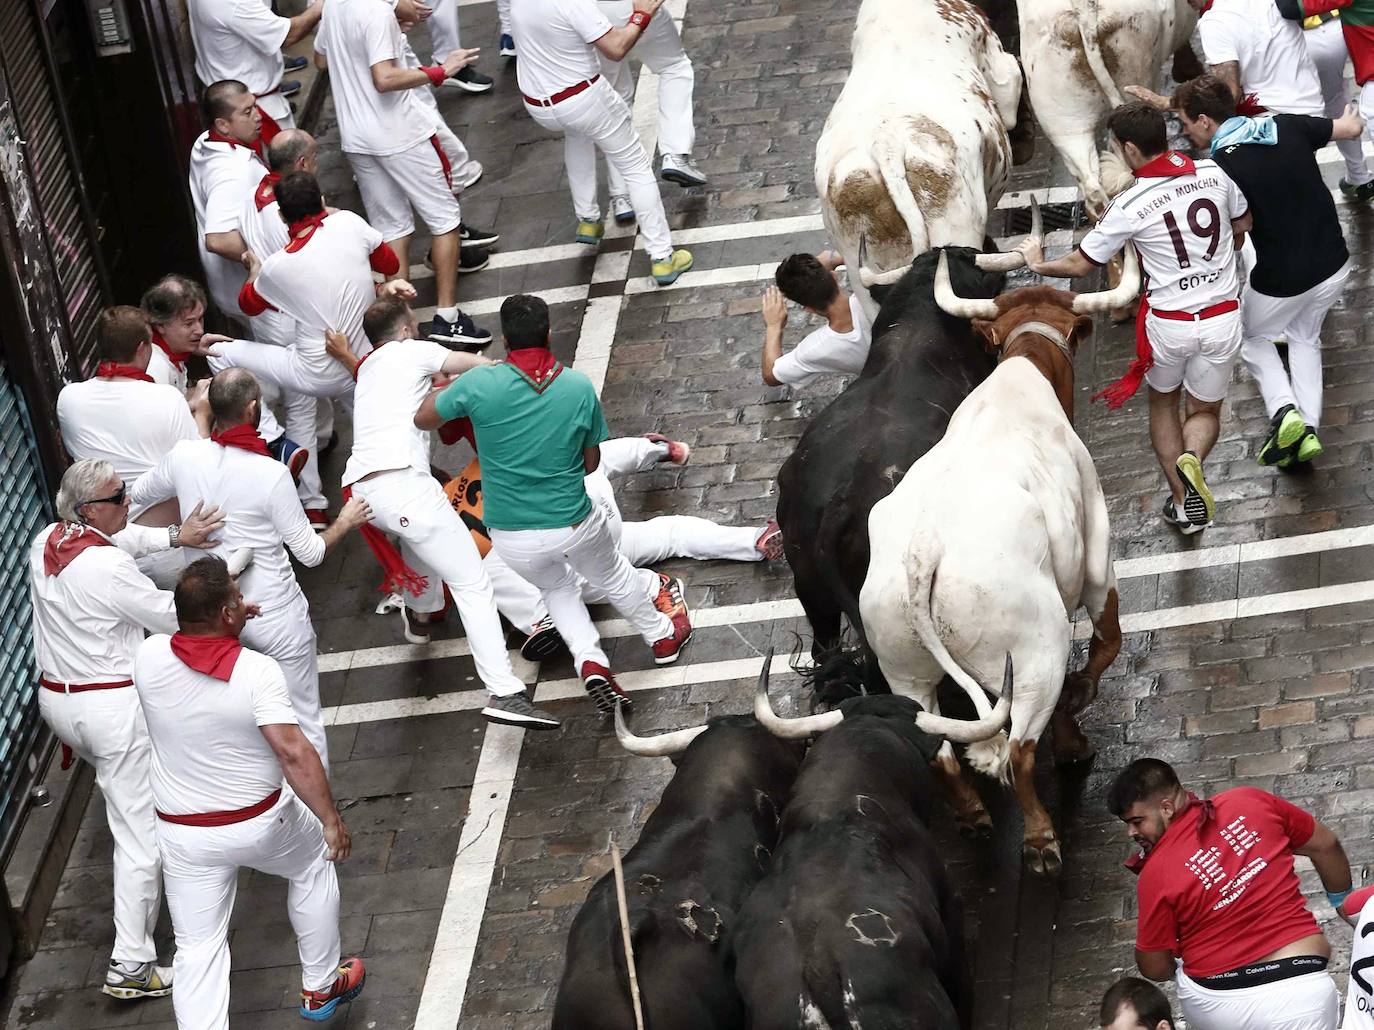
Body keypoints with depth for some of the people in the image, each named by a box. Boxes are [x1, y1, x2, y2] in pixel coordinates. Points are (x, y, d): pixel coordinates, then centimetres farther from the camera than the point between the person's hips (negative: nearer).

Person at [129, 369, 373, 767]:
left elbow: (138, 494, 12)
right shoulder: (271, 476, -24)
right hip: (275, 617, -5)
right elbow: (310, 553, -13)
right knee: (303, 718, 11)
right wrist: (345, 523, 7)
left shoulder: (184, 456, -11)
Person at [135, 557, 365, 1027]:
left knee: (198, 952, 8)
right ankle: (321, 987, 42)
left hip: (182, 833, 2)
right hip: (261, 824, -2)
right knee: (313, 866, 29)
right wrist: (331, 820, -23)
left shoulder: (150, 656, -12)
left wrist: (225, 621, 13)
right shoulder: (256, 671, -25)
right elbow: (294, 753, -30)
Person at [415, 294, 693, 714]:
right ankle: (662, 636, 53)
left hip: (512, 540, 0)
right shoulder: (579, 388, -13)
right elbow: (591, 463, 0)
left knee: (557, 586, 32)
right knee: (613, 576, 32)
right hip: (575, 526, 0)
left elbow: (423, 419, -1)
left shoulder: (481, 384, -18)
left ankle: (589, 661, 12)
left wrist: (445, 387, 17)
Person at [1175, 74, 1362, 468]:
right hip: (1335, 265, 5)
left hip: (1281, 280, -5)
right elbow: (1352, 129, 11)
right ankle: (1308, 429, 16)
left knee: (1254, 337, 26)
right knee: (1305, 337, 30)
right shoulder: (1288, 126, -5)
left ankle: (1283, 409, 2)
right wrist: (1351, 117, 36)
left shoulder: (1221, 168, -22)